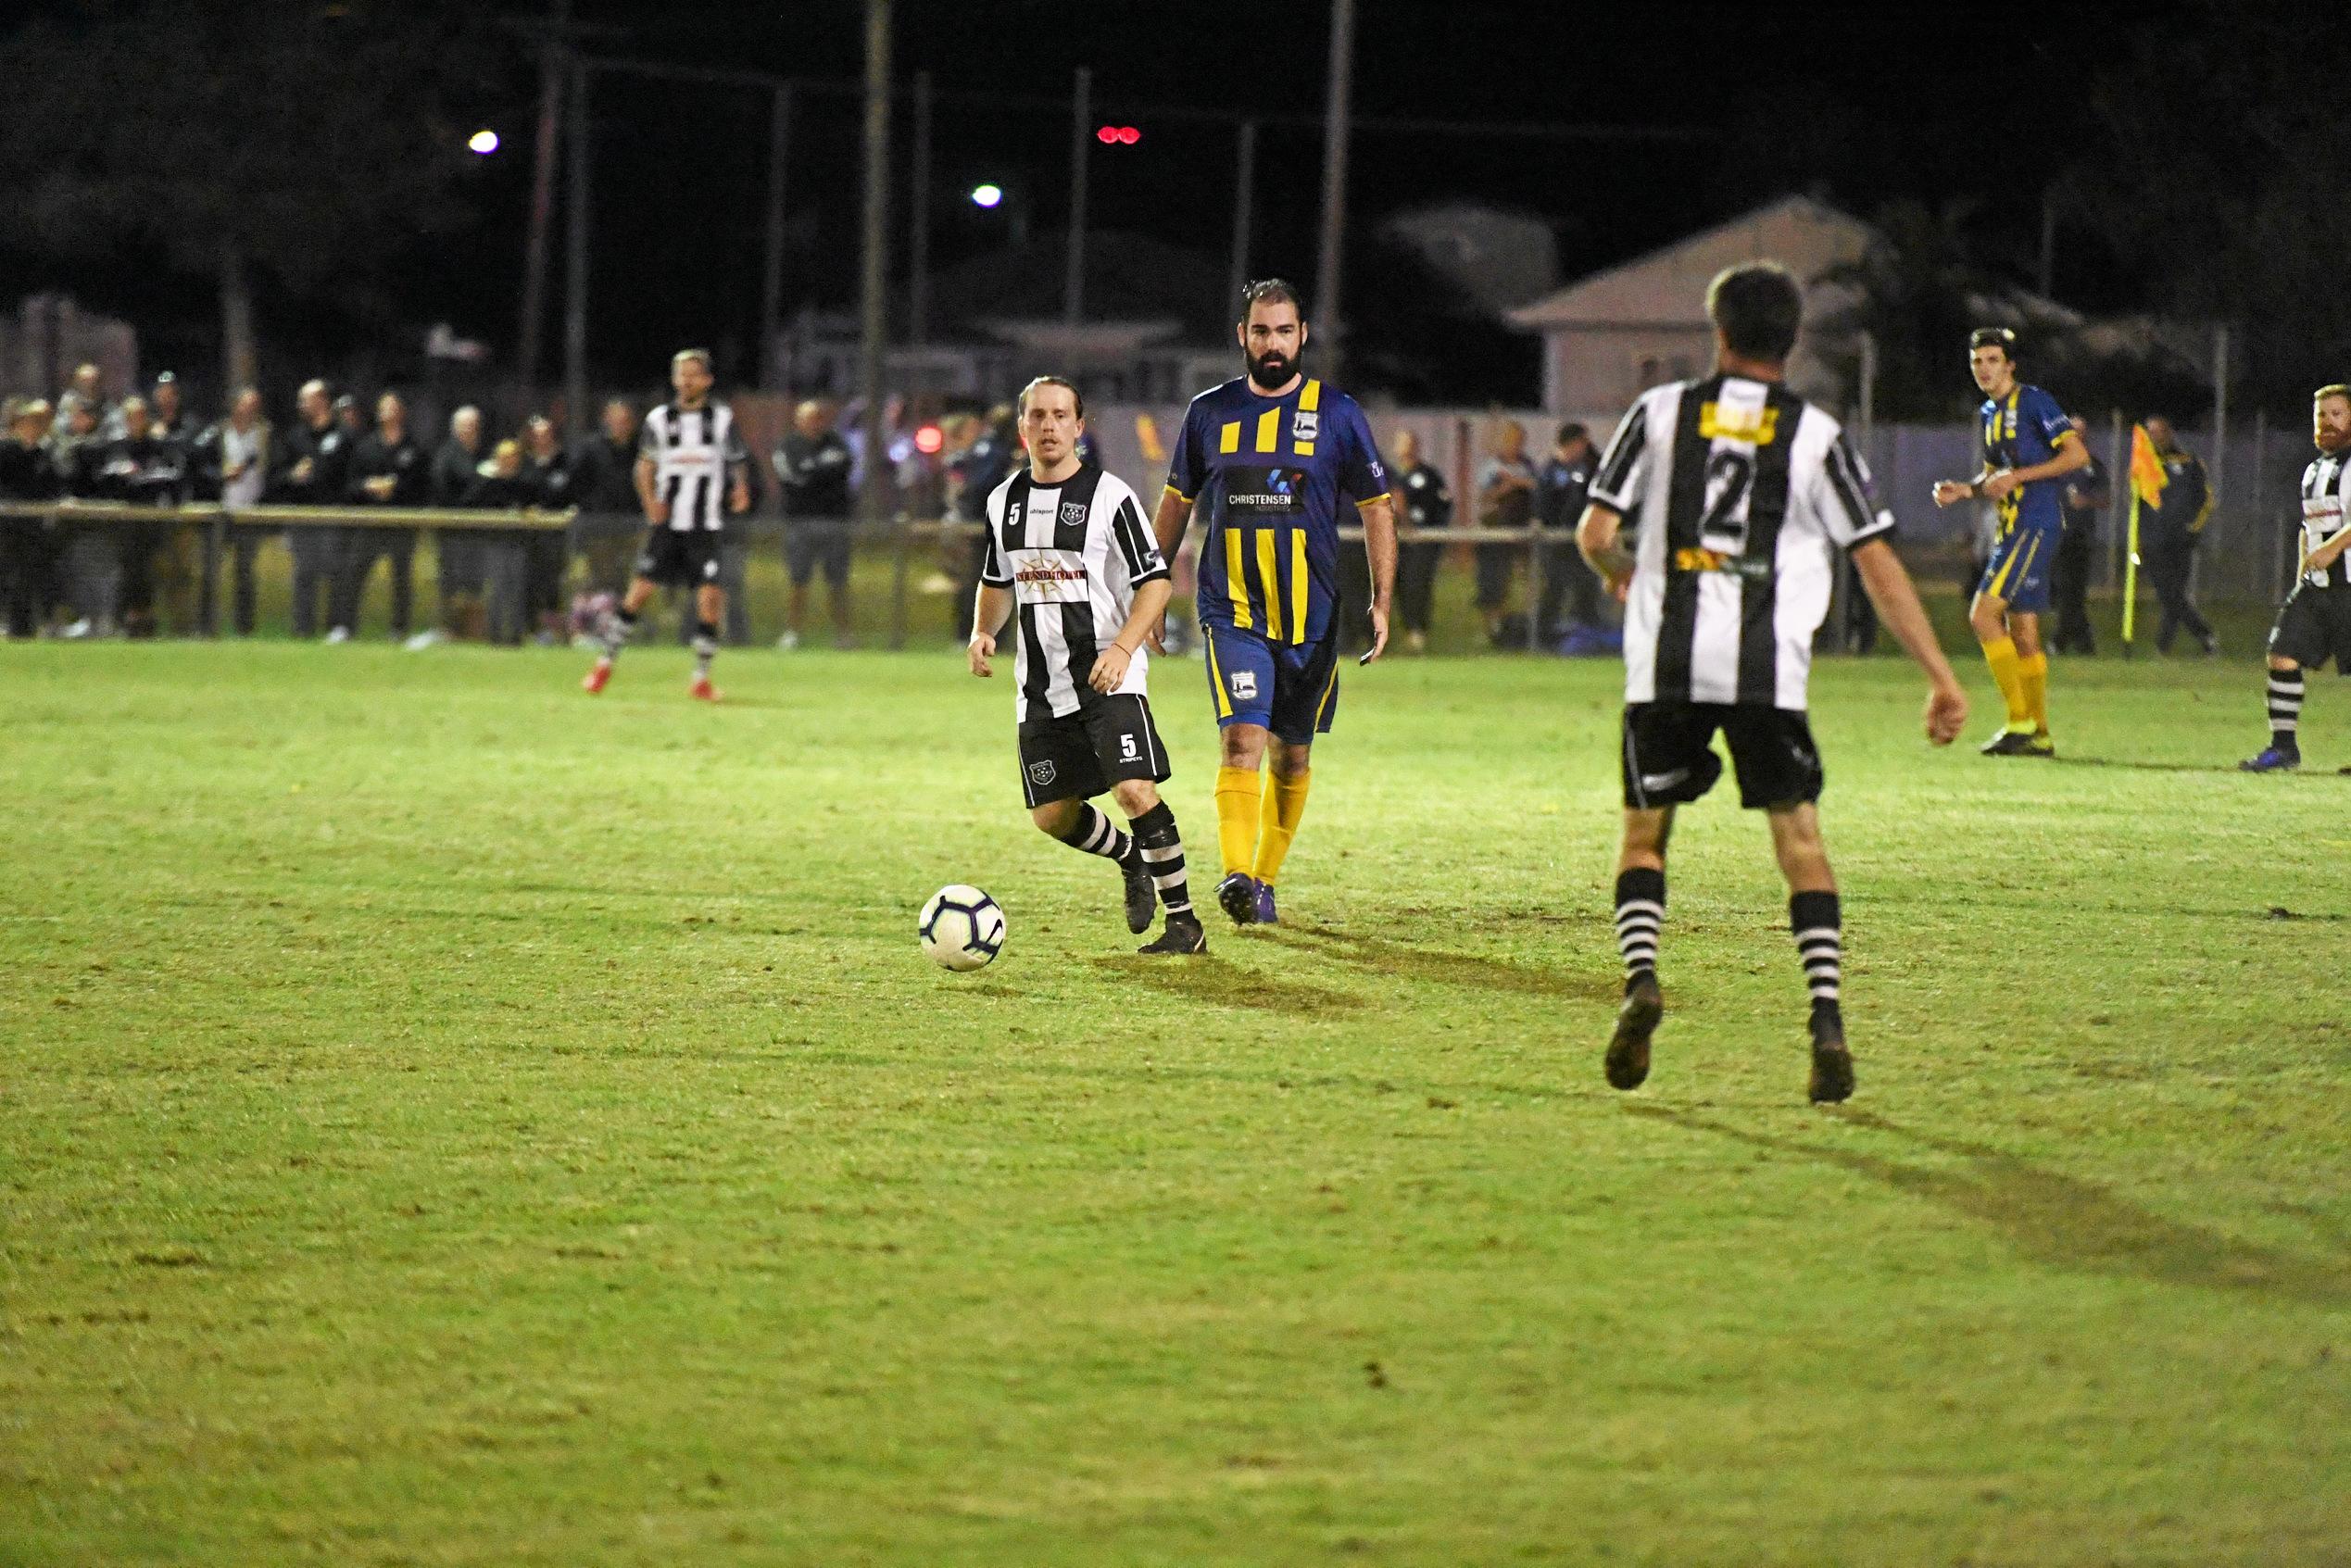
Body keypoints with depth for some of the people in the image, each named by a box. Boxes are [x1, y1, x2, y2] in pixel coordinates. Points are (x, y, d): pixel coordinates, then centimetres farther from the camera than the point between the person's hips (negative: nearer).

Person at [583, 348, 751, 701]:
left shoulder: (722, 419, 4)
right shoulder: (660, 419, 6)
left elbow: (738, 462, 10)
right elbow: (645, 466, 12)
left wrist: (741, 488, -11)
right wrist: (651, 501, -4)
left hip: (706, 526, 0)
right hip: (666, 522, 0)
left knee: (710, 597, -8)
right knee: (641, 589, -5)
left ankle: (701, 678, 2)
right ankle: (605, 664, 6)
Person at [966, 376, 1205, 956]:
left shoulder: (1110, 496, -7)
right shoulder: (1004, 502, 10)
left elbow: (1155, 583, -7)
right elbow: (996, 584, 22)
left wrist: (1122, 649, -21)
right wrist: (982, 633, 2)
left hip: (1109, 676, -6)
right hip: (1040, 687, 6)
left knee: (1135, 790, -20)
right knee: (1052, 815, 6)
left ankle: (1184, 922, -12)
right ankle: (1131, 860, 36)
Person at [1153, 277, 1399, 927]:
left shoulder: (1336, 412, 1)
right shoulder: (1209, 411, 5)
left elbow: (1376, 509, 5)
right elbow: (1176, 502, 17)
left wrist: (1381, 602, -2)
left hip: (1311, 617, 1)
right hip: (1232, 612, -1)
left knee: (1292, 756, 9)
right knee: (1242, 739, -19)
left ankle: (1266, 880, 25)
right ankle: (1237, 875, -29)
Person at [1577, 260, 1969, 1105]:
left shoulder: (1661, 412, 7)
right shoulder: (1816, 436, 6)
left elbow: (1595, 535, 6)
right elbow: (1879, 565, 3)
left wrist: (1622, 576, 30)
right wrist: (1941, 677, 6)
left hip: (1666, 663, 0)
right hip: (1770, 669, 0)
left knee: (1645, 830, 14)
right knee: (1800, 840, 6)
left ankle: (1641, 978, -11)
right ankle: (1827, 1020, -10)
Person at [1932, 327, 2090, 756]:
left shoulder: (2034, 402, -8)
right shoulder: (1989, 414, 18)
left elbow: (2078, 455, -13)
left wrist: (2017, 476, -17)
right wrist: (1963, 490, 6)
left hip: (2035, 526, -9)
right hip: (2012, 528, 9)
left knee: (1984, 613, -17)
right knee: (2022, 631, 9)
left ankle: (2020, 720, -16)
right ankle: (2039, 734, 13)